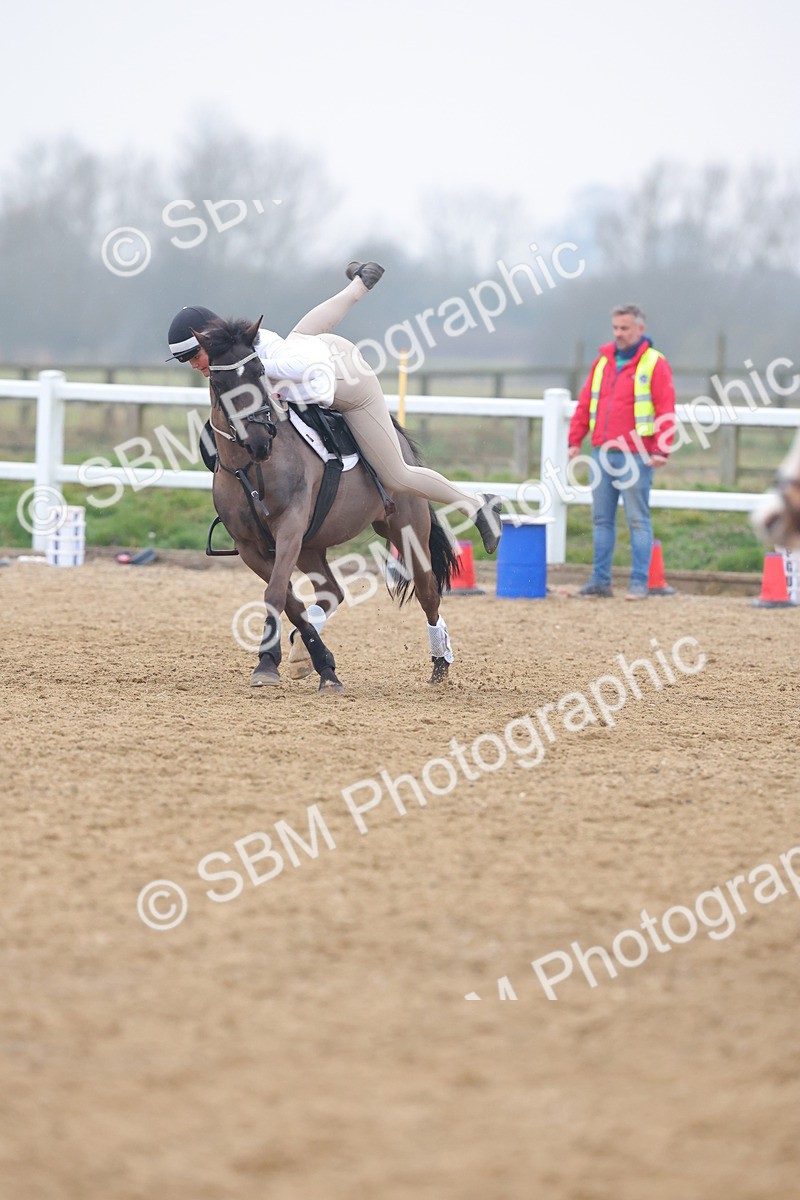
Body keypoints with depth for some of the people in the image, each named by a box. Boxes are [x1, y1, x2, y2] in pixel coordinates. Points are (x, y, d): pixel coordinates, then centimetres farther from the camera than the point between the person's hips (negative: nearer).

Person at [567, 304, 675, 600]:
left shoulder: (654, 364, -4)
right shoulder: (603, 361, 14)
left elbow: (666, 410, -9)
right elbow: (584, 405, 16)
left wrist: (661, 451, -17)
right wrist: (575, 441, 9)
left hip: (636, 456, -6)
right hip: (602, 453, 6)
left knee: (638, 520, -2)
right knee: (601, 518, 8)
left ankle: (639, 583, 0)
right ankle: (600, 580, 13)